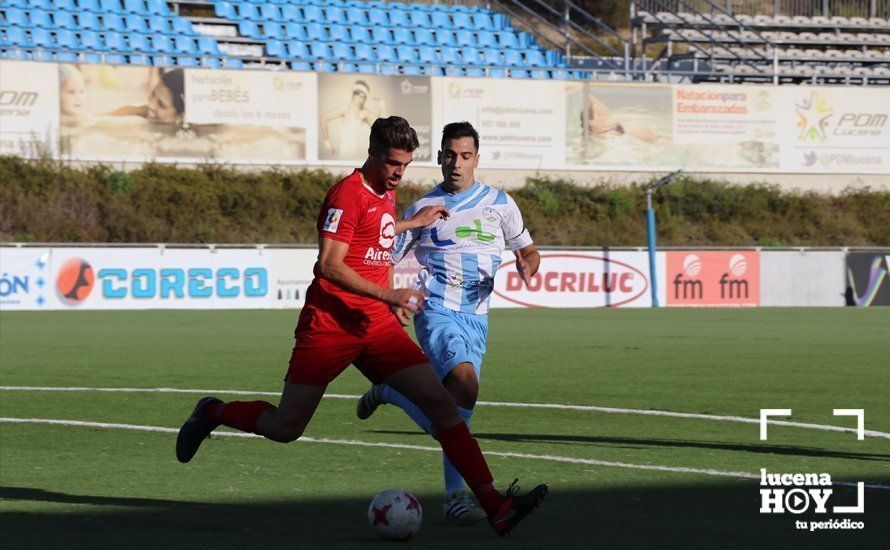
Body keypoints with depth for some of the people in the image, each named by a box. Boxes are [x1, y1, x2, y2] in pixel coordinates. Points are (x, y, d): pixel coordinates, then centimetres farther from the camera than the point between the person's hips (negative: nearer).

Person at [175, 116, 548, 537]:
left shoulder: (387, 193, 14)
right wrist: (388, 295, -25)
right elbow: (330, 265, -21)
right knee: (284, 429, 1)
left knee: (441, 403, -8)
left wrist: (414, 222, 32)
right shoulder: (348, 194, -13)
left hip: (378, 327, 7)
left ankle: (494, 506, -14)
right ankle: (212, 414, 31)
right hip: (329, 325, -7)